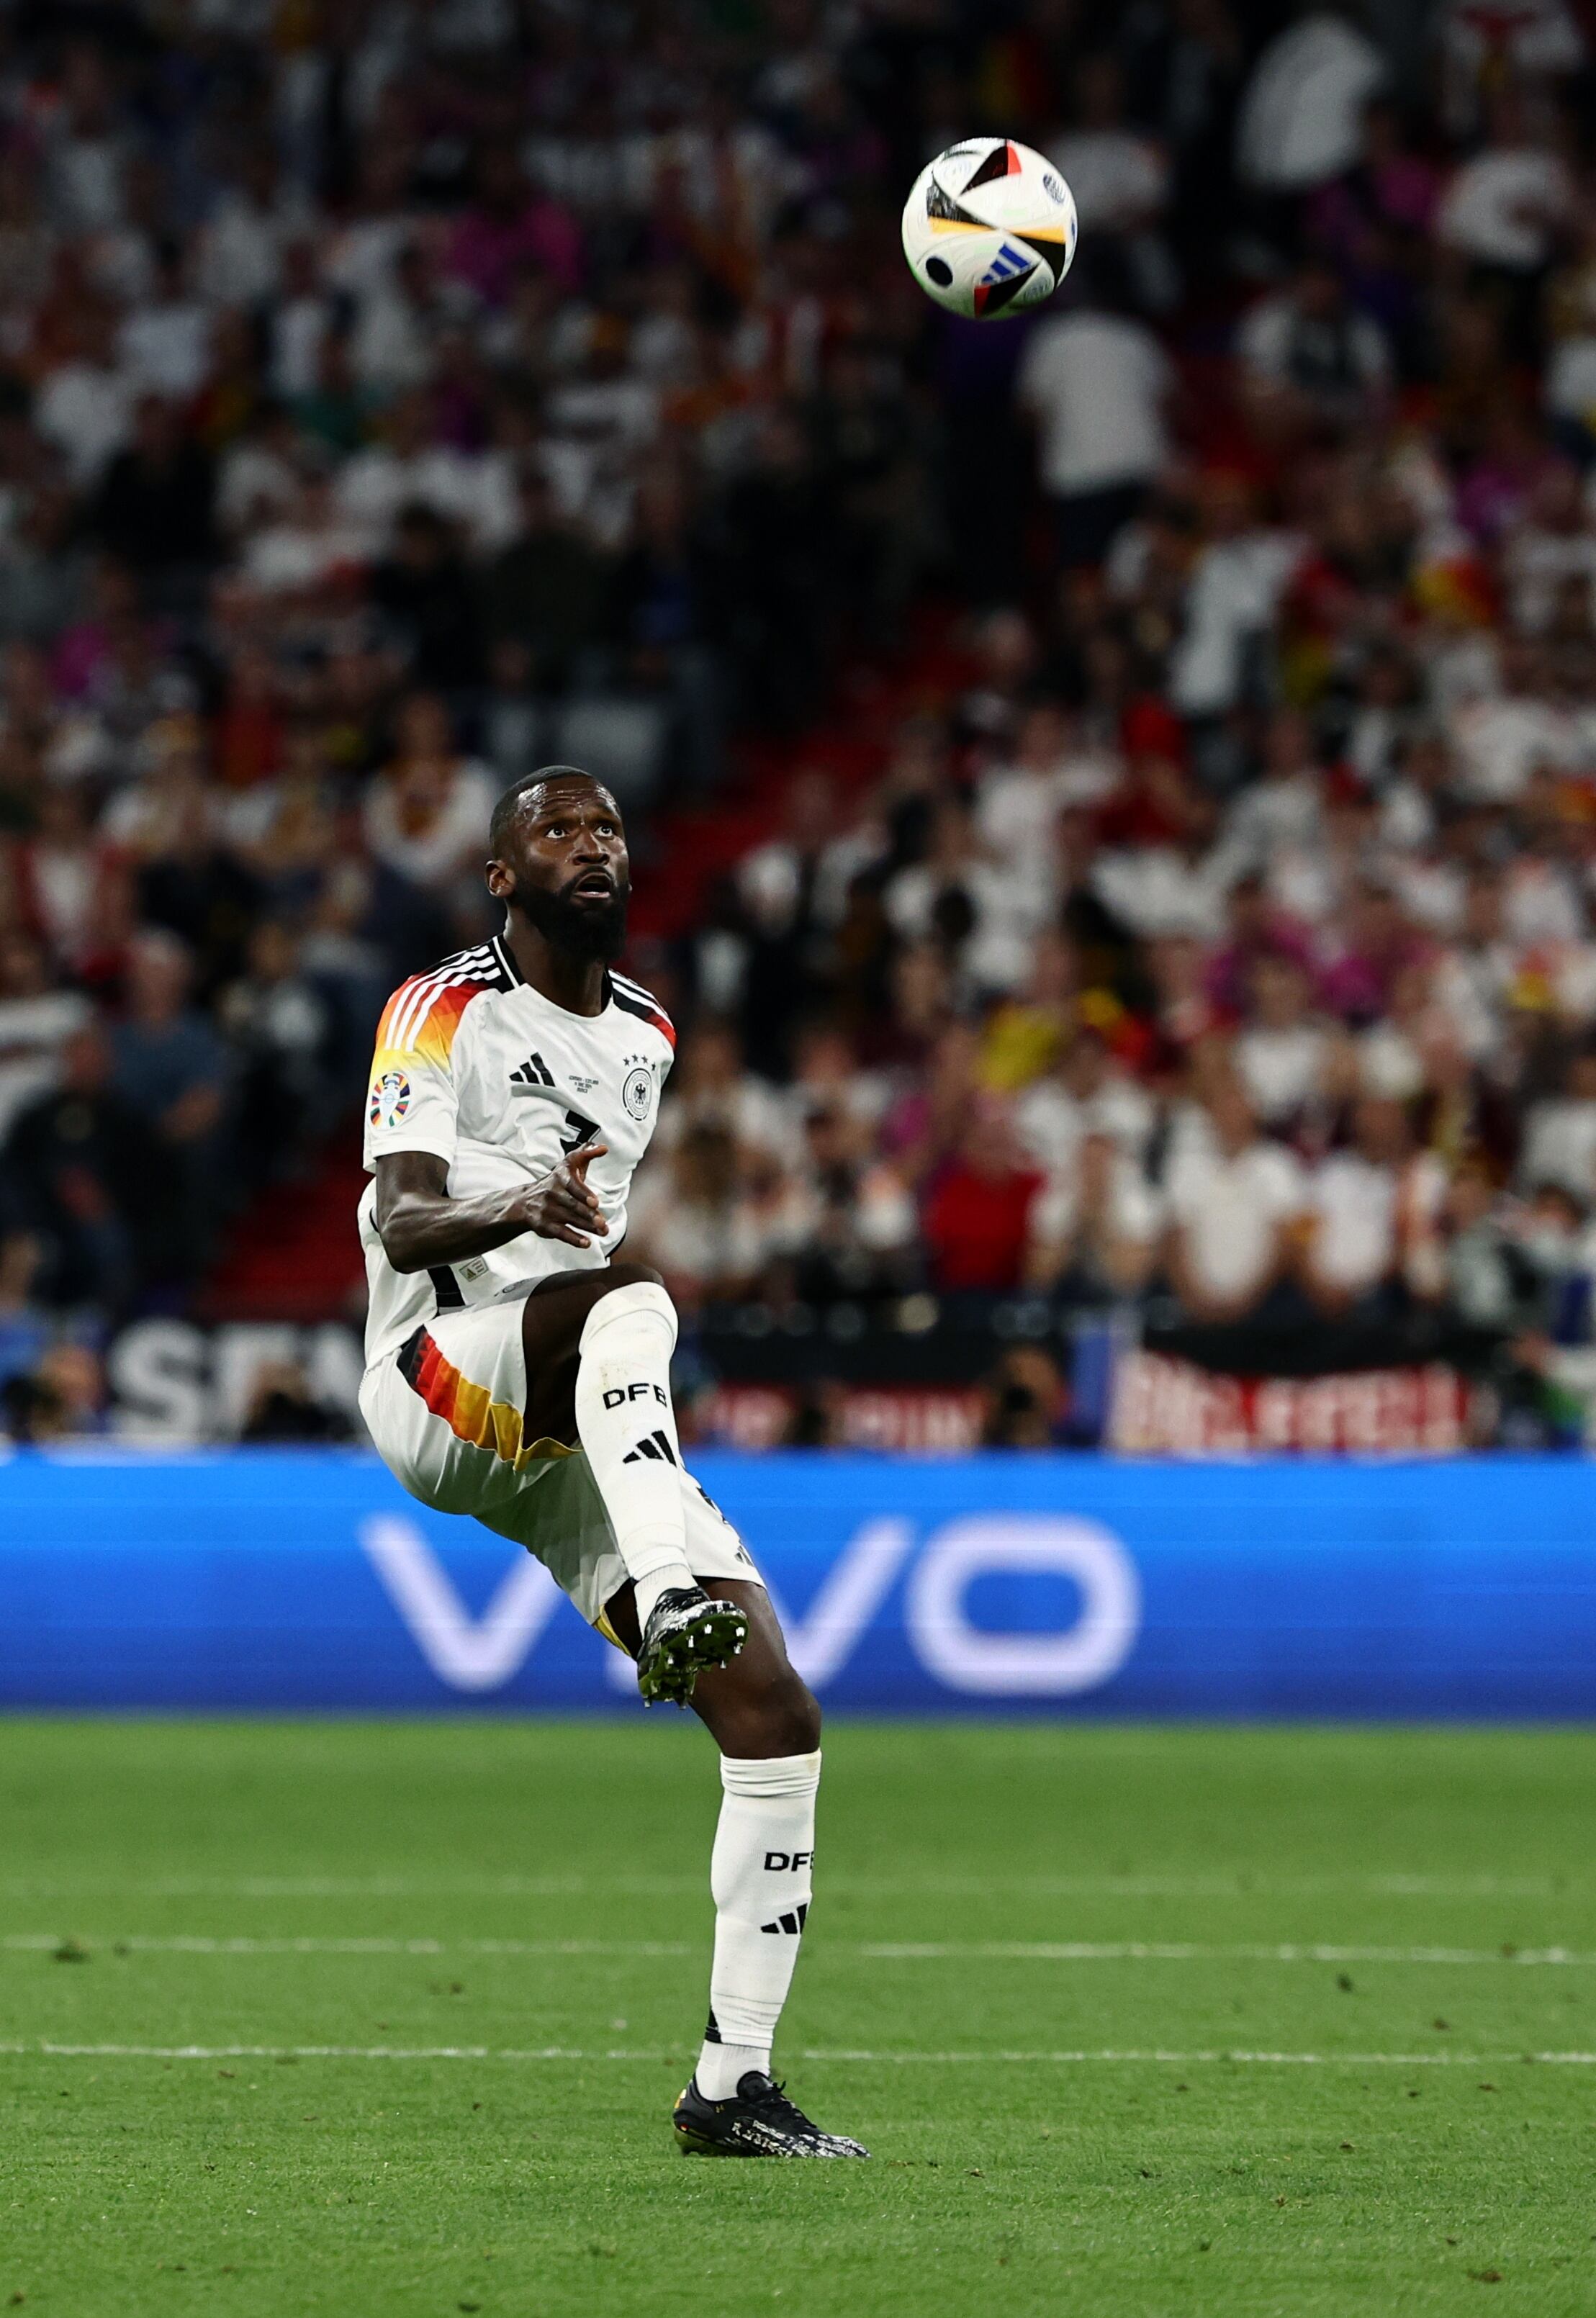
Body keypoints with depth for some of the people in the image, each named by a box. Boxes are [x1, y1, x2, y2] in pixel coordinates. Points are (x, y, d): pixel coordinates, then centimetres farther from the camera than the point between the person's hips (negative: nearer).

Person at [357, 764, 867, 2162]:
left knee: (777, 1723, -7)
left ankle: (733, 2085, -2)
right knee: (630, 1296, -39)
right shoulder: (447, 1012, -2)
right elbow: (403, 1220, -16)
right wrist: (515, 1212, -35)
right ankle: (671, 1599, -62)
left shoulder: (646, 1035, 19)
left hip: (583, 1440, 6)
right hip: (437, 1390, -6)